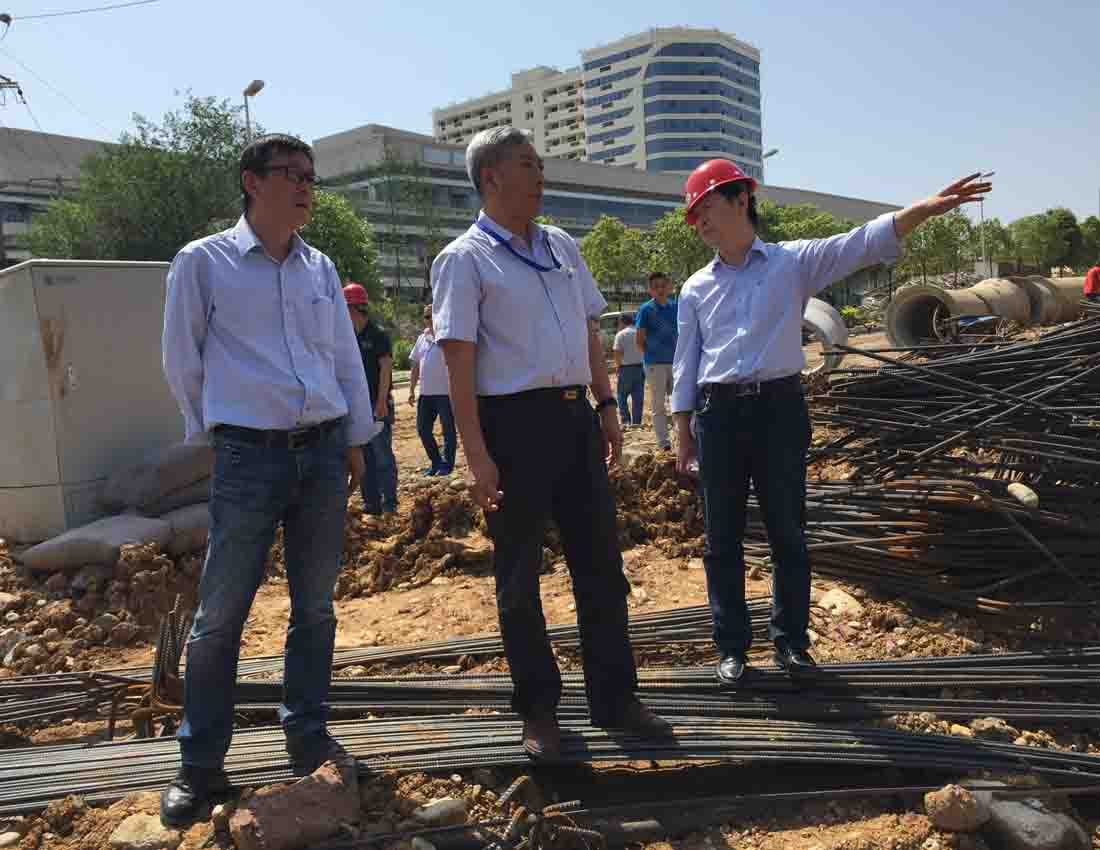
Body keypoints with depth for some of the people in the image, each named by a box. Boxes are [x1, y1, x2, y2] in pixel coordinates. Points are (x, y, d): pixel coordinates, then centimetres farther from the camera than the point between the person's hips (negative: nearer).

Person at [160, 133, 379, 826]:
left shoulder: (321, 268, 12)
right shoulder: (204, 262, -1)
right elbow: (183, 363, 5)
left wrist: (357, 441, 13)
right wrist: (214, 433, 9)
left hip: (325, 450, 4)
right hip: (250, 456, -4)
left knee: (316, 606, 11)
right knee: (221, 614, 2)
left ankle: (308, 736, 26)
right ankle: (201, 764, 16)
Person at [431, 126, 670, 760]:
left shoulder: (563, 246, 15)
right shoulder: (465, 260, -5)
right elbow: (459, 362, -11)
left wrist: (607, 406, 12)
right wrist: (477, 455, -17)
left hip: (575, 416, 7)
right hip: (513, 422, -6)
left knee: (601, 563, 11)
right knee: (520, 577, 6)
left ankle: (615, 698, 25)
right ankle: (539, 711, 21)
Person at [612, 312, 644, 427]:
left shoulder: (621, 334, -6)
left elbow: (617, 352, -14)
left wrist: (618, 365, -1)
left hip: (626, 368, -4)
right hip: (640, 368, 4)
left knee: (622, 396, 7)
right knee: (638, 398, 7)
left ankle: (626, 420, -4)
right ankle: (636, 423, 8)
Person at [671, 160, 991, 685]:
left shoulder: (794, 261, 4)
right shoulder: (695, 289, 10)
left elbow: (862, 244, -10)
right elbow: (685, 364, 11)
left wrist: (927, 208, -24)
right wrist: (683, 434, 7)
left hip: (779, 407, -2)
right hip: (716, 414, 2)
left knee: (787, 532, 6)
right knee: (722, 538, 6)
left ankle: (790, 640, 22)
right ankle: (732, 646, 19)